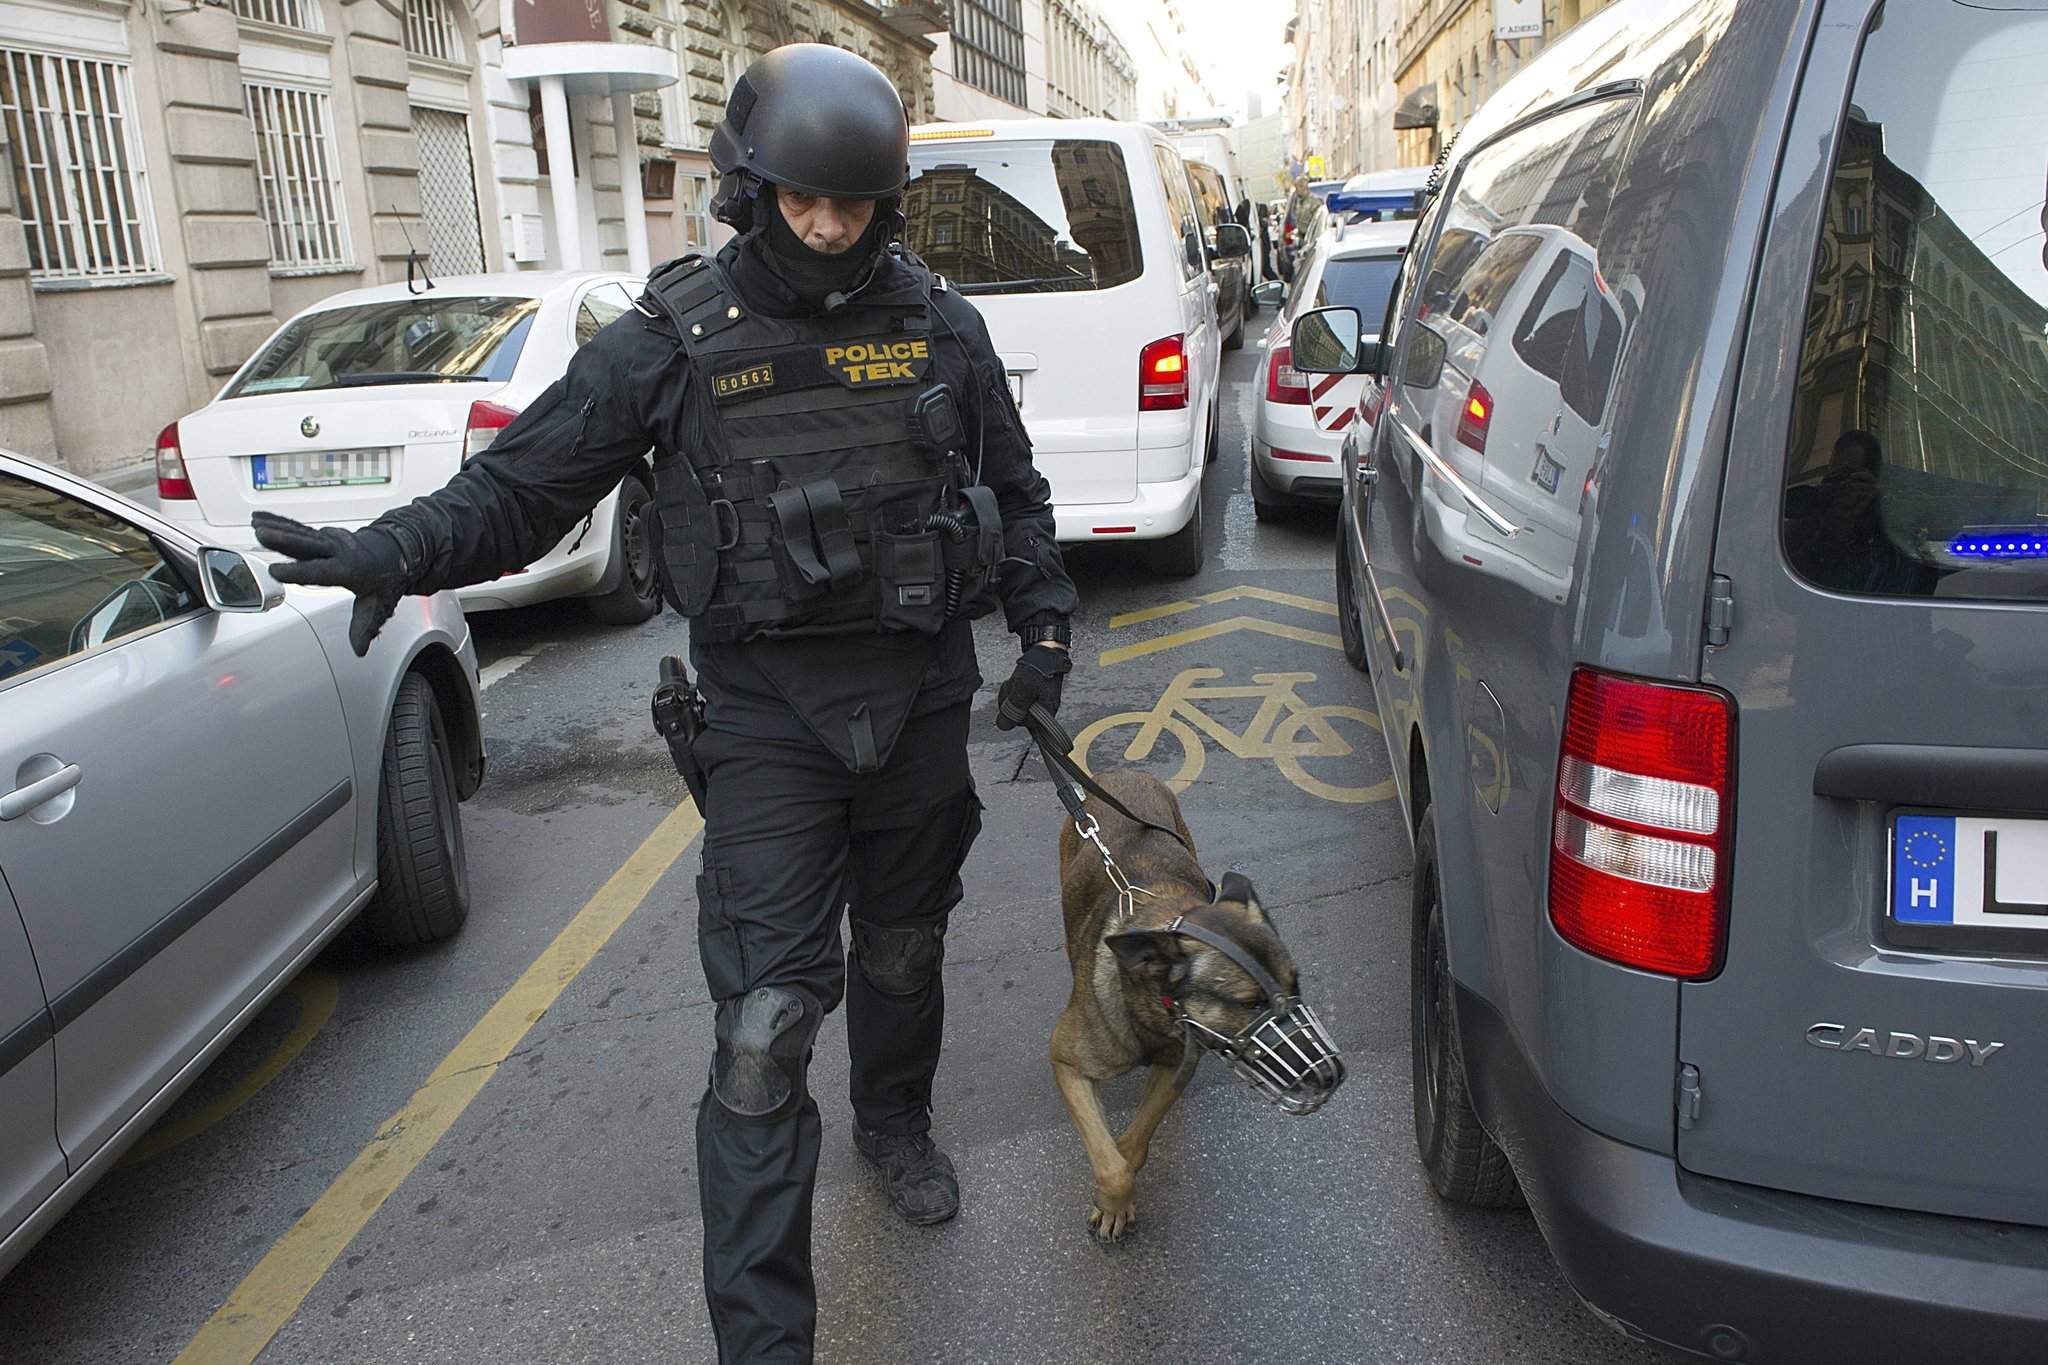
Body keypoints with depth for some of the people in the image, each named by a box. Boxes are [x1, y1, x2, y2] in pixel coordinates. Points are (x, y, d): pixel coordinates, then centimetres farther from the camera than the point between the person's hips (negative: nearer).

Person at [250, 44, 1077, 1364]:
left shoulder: (941, 325, 1)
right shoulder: (674, 340, -7)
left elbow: (1016, 491, 14)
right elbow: (524, 484, -5)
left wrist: (1045, 623, 9)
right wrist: (397, 549, -21)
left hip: (922, 703, 3)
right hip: (767, 719, -3)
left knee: (904, 946, 21)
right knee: (766, 1020, -7)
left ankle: (896, 1122, 51)